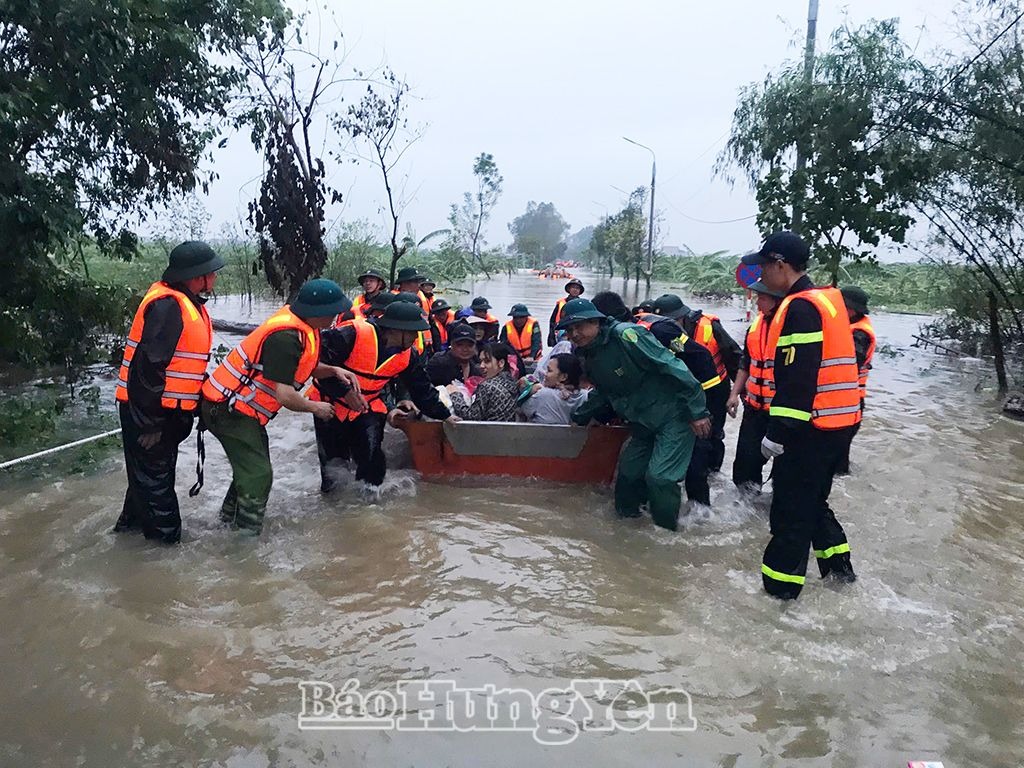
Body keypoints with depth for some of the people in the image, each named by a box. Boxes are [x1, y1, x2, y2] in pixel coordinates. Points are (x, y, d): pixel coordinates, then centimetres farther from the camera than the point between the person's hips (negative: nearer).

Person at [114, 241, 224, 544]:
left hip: (168, 408, 10)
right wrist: (152, 422, -23)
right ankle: (165, 530, 18)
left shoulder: (188, 303, 9)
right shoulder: (167, 305, -24)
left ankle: (134, 519, 40)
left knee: (157, 466, 23)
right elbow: (150, 366, -26)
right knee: (153, 470, 5)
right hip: (147, 409, -10)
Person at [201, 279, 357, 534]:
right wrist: (315, 408, -11)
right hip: (229, 409, -10)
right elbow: (285, 396, -29)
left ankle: (230, 521, 37)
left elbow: (303, 368, 14)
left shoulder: (300, 326, 0)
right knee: (258, 475, -7)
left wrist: (333, 370, -4)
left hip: (238, 406, 10)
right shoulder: (286, 337, -29)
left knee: (253, 469, 22)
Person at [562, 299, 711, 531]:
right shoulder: (590, 358, 6)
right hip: (643, 424, 8)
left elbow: (672, 366, -23)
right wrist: (579, 417, 20)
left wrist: (698, 411, -23)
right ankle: (625, 518, 33)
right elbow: (601, 394, 25)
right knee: (628, 473, 12)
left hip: (674, 415, -8)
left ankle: (667, 530, 5)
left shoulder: (625, 335, -22)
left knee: (659, 477, -15)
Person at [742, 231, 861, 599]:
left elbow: (797, 377, -23)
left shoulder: (801, 308, -17)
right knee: (813, 500, 23)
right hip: (837, 422, 10)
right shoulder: (827, 299, 14)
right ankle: (838, 566, 33)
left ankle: (780, 586, 9)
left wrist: (778, 431, -21)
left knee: (791, 509, 0)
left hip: (811, 427, -10)